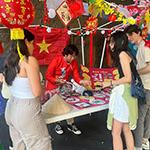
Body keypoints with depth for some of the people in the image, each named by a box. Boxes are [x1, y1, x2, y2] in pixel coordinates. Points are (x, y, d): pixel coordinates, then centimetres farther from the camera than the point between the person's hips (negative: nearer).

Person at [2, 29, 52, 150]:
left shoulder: (9, 60, 4)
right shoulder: (30, 61, -17)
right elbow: (37, 92, -18)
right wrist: (43, 88, 2)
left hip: (12, 107, 8)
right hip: (27, 109, -8)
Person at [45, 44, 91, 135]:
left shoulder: (74, 63, -9)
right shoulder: (56, 60, -22)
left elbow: (76, 77, -13)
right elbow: (48, 76, -21)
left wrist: (83, 82, -32)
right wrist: (58, 81, -32)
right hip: (53, 87, -4)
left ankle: (70, 124, 16)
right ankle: (58, 124, 27)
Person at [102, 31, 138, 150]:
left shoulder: (122, 54, -11)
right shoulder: (124, 54, 17)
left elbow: (128, 78, -17)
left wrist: (111, 83, -9)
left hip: (124, 93, -10)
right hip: (124, 93, 10)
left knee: (116, 132, -3)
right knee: (126, 130, 16)